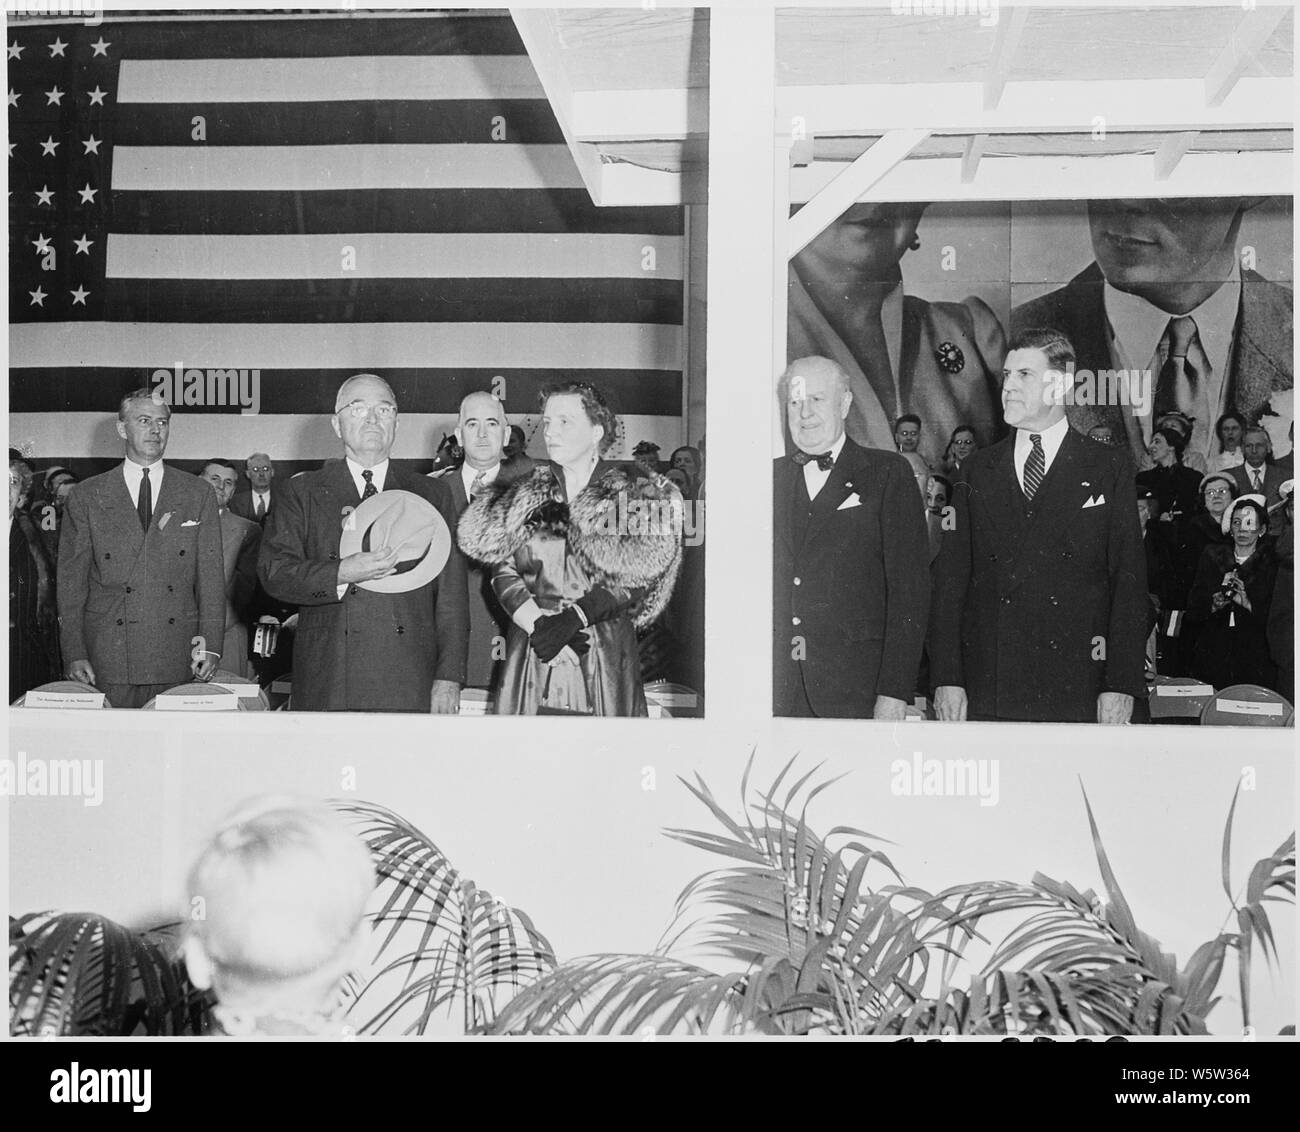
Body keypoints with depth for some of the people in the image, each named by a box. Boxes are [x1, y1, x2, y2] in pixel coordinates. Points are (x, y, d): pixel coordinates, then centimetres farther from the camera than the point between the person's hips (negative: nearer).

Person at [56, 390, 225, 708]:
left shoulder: (198, 494, 9)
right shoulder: (86, 497, 7)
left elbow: (211, 575, 6)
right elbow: (71, 580, 5)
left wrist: (211, 645, -4)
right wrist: (74, 654, -4)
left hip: (178, 660, 1)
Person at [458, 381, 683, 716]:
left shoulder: (632, 494, 4)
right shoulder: (523, 496, 11)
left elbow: (635, 580, -5)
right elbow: (503, 573, 3)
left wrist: (574, 617, -16)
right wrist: (537, 626, -13)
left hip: (606, 656, -2)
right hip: (531, 659, 2)